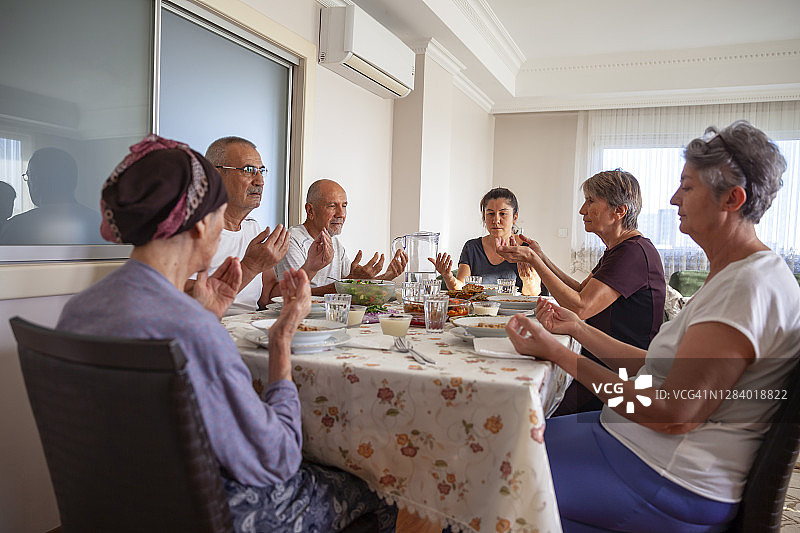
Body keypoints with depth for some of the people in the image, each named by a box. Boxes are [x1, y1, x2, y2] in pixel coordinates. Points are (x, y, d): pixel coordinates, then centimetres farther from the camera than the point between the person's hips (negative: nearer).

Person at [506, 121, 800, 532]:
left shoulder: (752, 286, -22)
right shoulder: (730, 276, 12)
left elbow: (673, 413, -26)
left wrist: (555, 352, -21)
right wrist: (577, 328, 12)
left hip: (671, 482, -10)